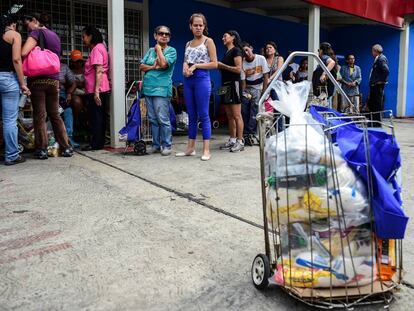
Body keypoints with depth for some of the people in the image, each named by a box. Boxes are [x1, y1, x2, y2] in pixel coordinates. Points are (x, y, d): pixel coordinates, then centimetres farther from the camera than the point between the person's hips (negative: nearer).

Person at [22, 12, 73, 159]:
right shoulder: (55, 35, 17)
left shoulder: (36, 32, -6)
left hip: (38, 80, -6)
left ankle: (42, 149, 4)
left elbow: (24, 53, -19)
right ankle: (66, 147, 9)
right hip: (54, 79, 6)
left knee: (39, 115, 0)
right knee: (55, 114, 11)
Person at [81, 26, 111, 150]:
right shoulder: (99, 47, 20)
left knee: (96, 117, -5)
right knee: (99, 117, 11)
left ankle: (96, 144, 1)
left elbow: (99, 71, -18)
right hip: (100, 90, 10)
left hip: (97, 90, -10)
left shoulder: (96, 49, -9)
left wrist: (96, 91, -22)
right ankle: (99, 143, 17)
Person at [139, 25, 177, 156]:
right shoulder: (151, 50, 17)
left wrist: (159, 49, -3)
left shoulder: (171, 50, 0)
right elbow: (141, 66, 10)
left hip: (161, 89, -6)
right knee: (152, 119, 9)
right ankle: (156, 145, 17)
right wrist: (153, 67, -7)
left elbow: (163, 64, -16)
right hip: (148, 88, 6)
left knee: (163, 119, -8)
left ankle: (166, 145, 2)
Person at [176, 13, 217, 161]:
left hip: (202, 79, -5)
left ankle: (206, 150, -2)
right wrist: (185, 67, -4)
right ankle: (190, 148, 15)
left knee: (203, 115, -6)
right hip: (188, 80, 6)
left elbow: (214, 64, -6)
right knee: (191, 115, 9)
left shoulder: (208, 41, 1)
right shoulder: (188, 44, 16)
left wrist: (196, 66, -12)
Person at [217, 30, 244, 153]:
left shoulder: (236, 50, -4)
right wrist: (219, 66, 4)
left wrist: (222, 65, -10)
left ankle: (240, 142, -7)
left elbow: (238, 69, -14)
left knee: (236, 115, -9)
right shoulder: (226, 52, 20)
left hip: (233, 84, -9)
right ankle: (232, 140, 12)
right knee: (229, 116, 8)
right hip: (225, 85, 9)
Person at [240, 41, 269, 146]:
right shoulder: (243, 63, -4)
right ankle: (247, 134, 1)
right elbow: (243, 80, -3)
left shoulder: (261, 59, -8)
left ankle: (249, 134, -9)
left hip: (258, 87, -2)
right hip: (247, 88, 3)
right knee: (244, 111, -7)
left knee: (254, 112, -13)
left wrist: (264, 92, -13)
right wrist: (243, 93, -17)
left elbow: (266, 76, -7)